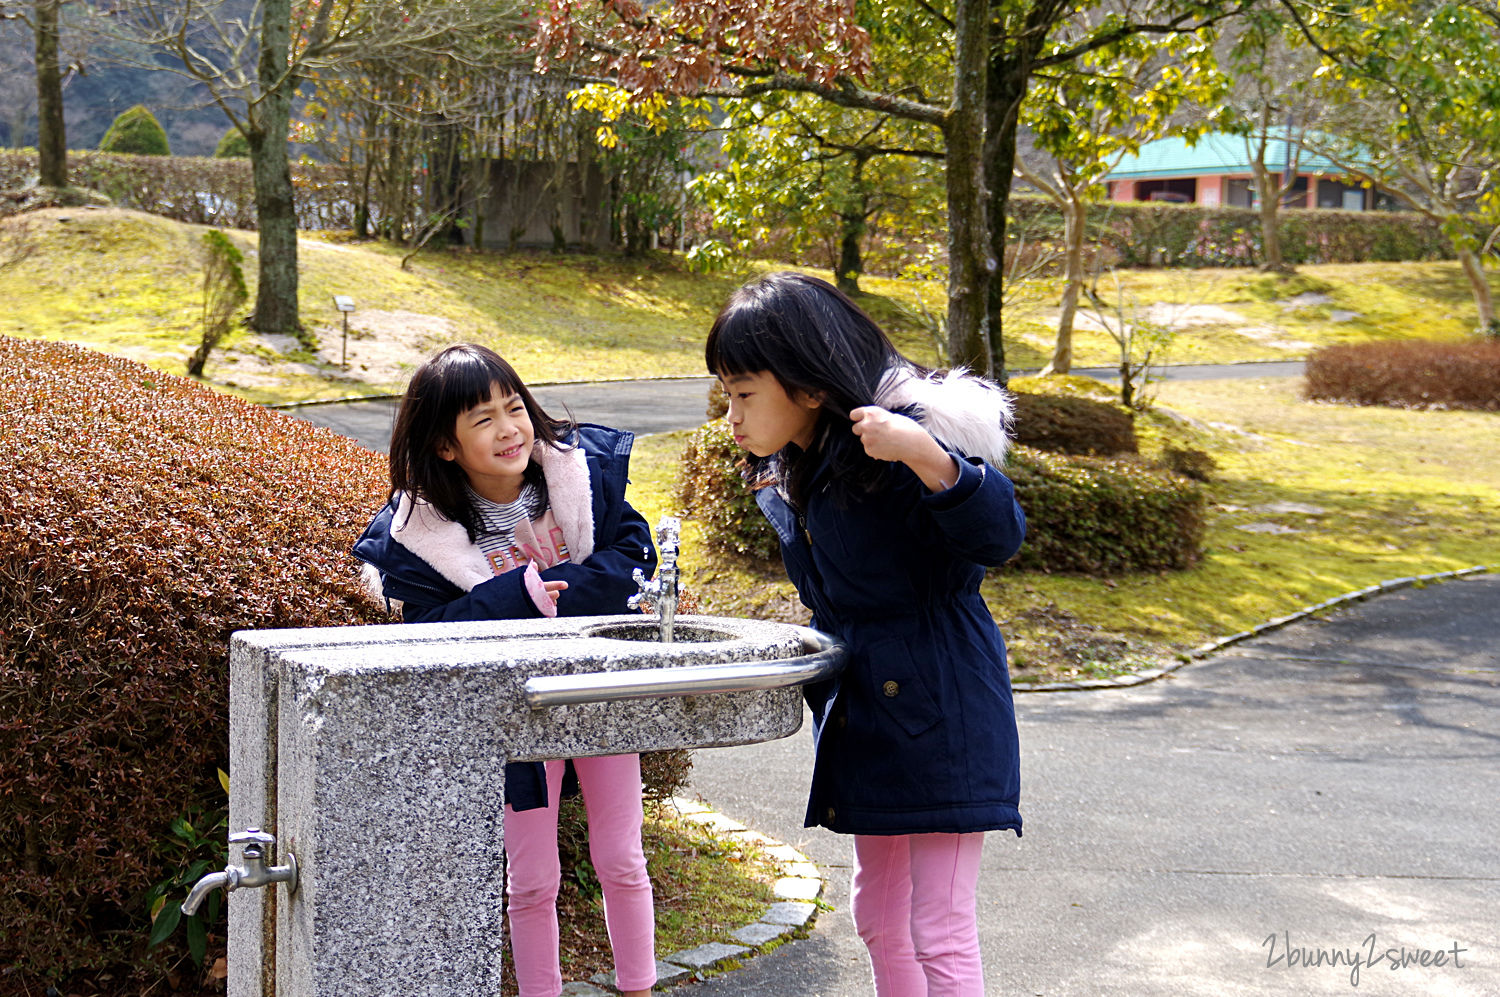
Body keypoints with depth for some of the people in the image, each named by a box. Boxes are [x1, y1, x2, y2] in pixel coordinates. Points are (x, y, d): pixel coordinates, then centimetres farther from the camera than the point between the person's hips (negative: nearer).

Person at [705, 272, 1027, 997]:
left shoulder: (891, 442, -20)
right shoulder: (788, 475, 8)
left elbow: (999, 535, -31)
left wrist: (923, 453, -42)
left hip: (940, 707, -9)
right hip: (861, 708, 9)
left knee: (940, 935, -7)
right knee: (879, 917, 18)